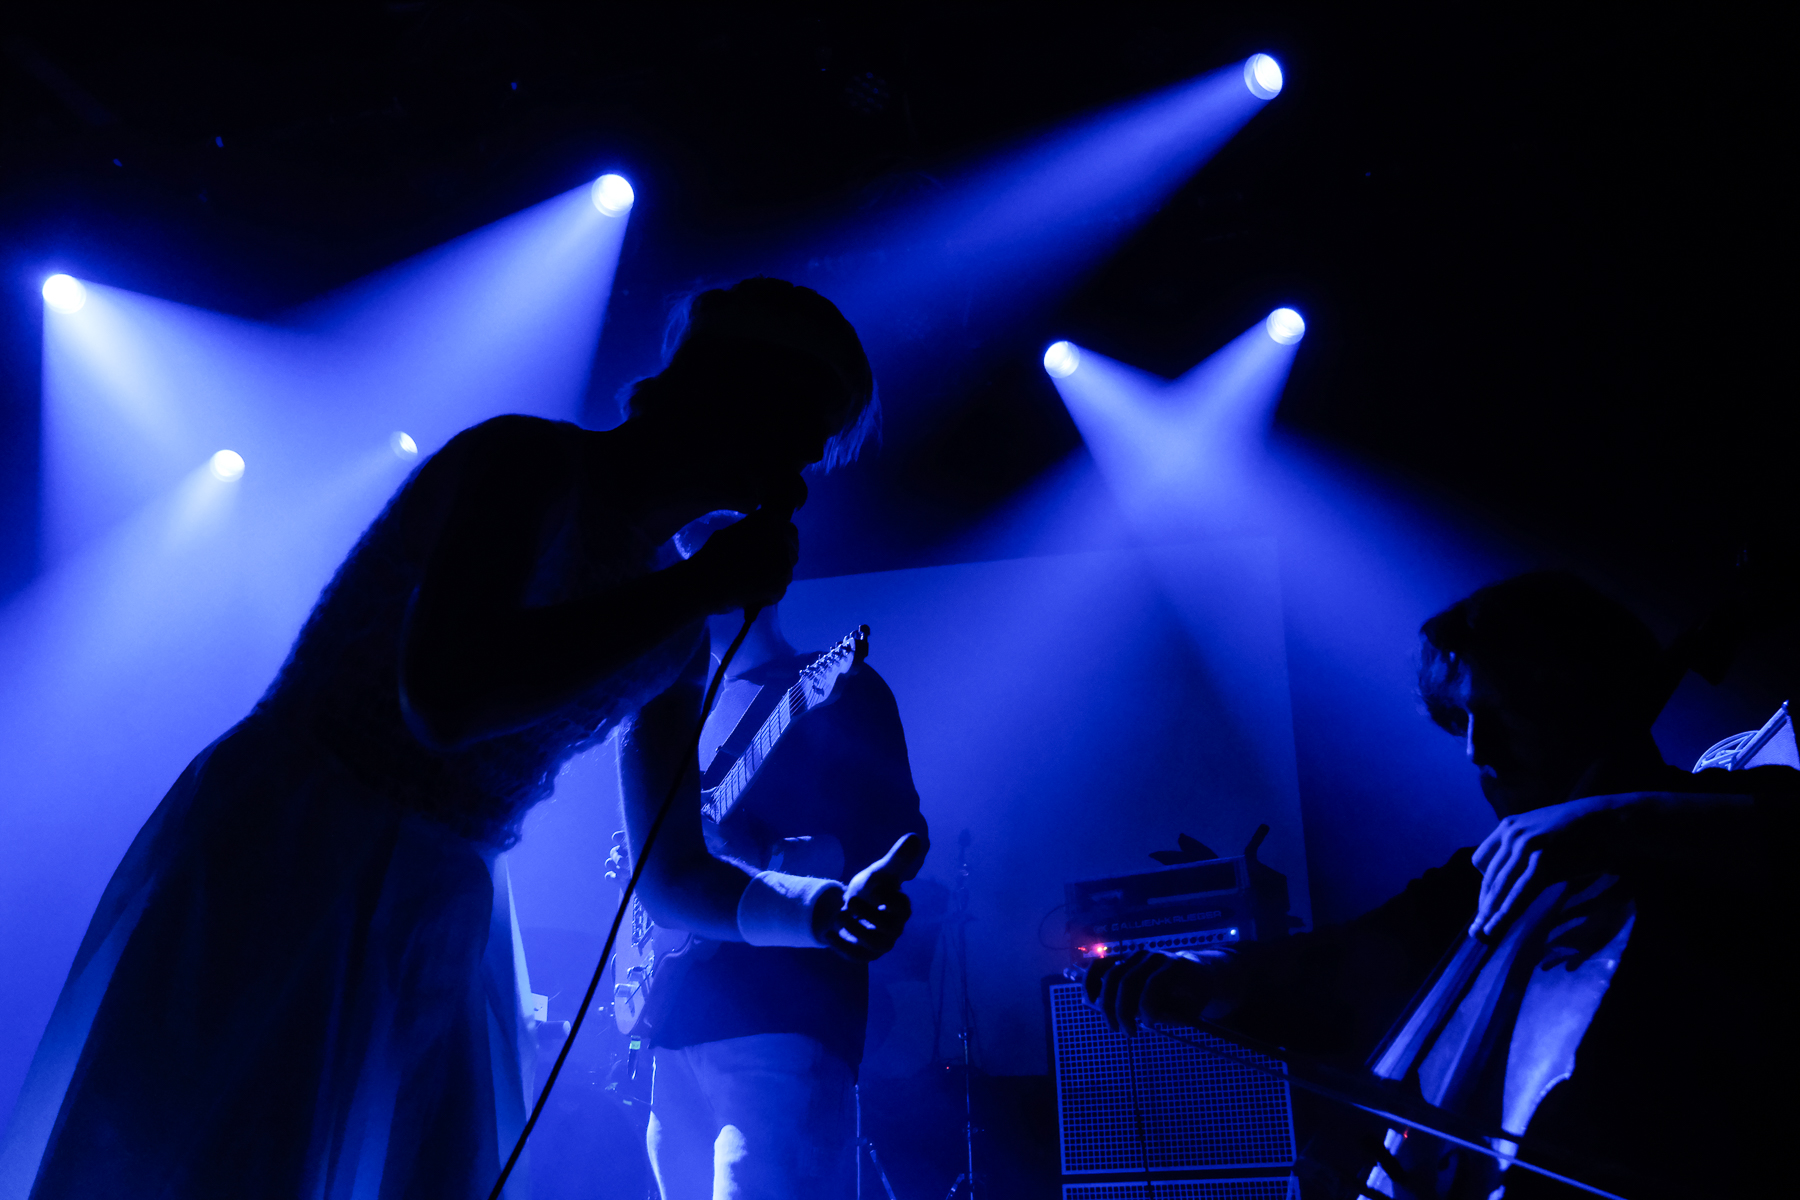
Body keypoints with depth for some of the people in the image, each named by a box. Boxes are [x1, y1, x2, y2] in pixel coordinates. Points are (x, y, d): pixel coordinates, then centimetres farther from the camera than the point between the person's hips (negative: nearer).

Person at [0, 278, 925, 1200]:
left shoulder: (679, 637, 8)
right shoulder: (528, 463, -14)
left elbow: (672, 873, 11)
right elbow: (444, 697, -31)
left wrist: (816, 908, -9)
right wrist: (706, 587, -24)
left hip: (445, 938, 7)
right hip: (273, 879, -7)